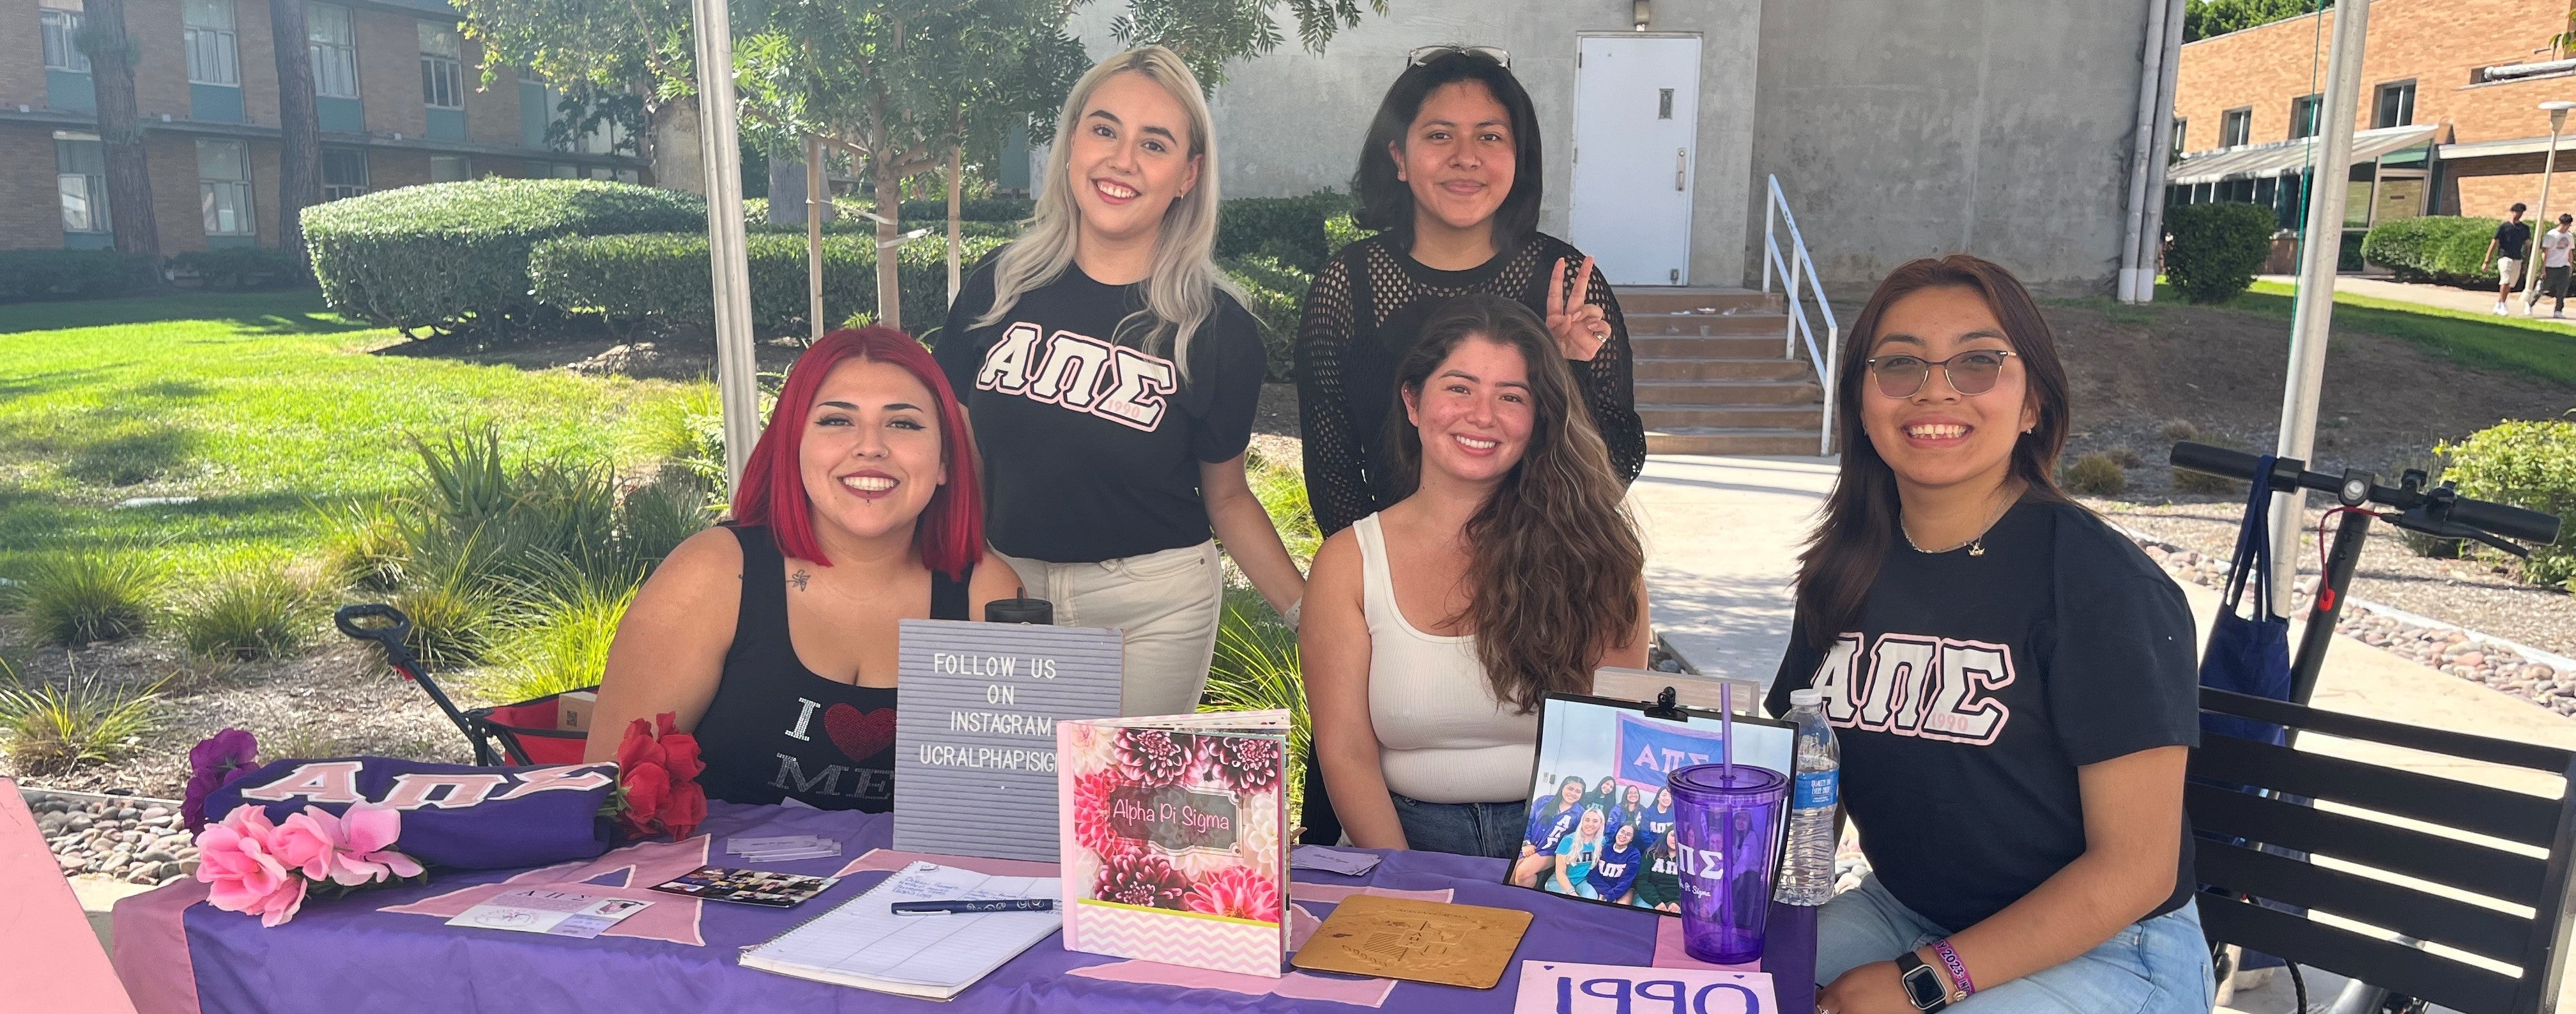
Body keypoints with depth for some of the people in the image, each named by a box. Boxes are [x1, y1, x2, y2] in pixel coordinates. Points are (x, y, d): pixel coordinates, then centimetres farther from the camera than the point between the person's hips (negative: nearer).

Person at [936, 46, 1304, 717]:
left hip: (1155, 604, -2)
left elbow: (1226, 496, 1)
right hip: (1009, 586, 2)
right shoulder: (1000, 288, -4)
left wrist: (1308, 611, -9)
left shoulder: (1217, 330, -8)